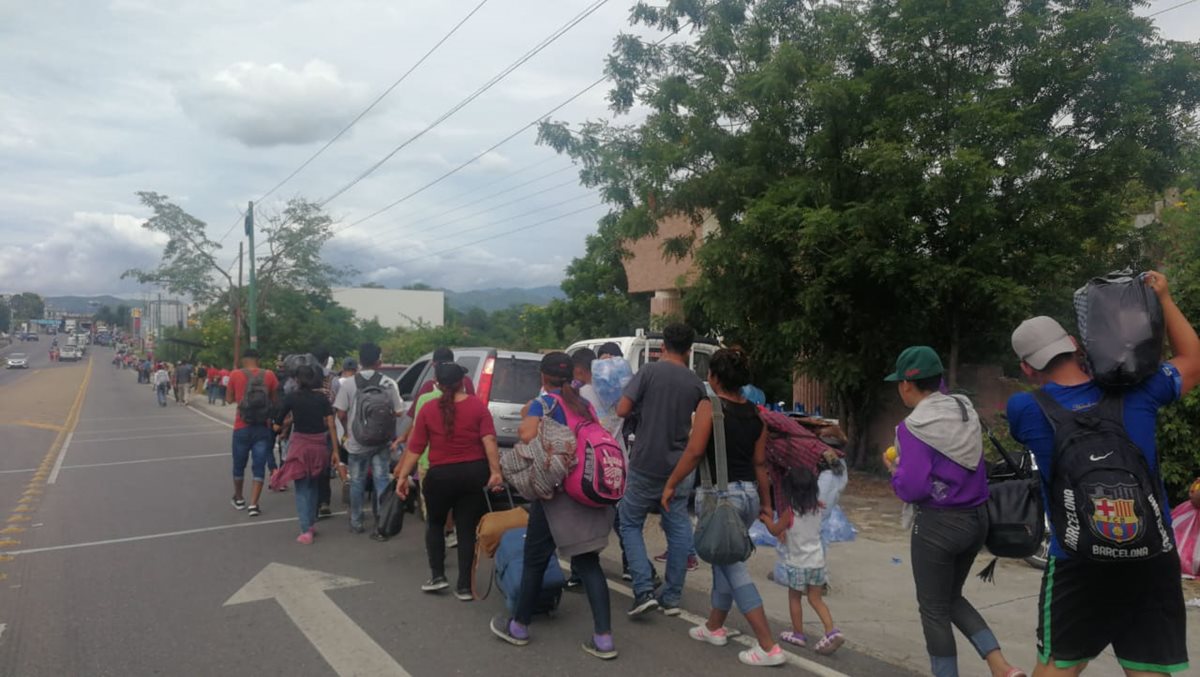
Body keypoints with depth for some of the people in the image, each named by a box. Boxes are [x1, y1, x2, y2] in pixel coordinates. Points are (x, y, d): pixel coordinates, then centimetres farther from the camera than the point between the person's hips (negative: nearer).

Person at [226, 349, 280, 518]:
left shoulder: (235, 375, -3)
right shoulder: (269, 375, -2)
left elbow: (229, 400, 7)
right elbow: (275, 401, 3)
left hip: (242, 427, 0)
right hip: (263, 427, 0)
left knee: (239, 465, 18)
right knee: (259, 467, 3)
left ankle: (238, 499, 35)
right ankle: (253, 505, -4)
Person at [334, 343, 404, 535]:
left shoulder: (348, 383, -9)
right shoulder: (389, 383, -7)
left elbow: (341, 414, -8)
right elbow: (398, 412, -6)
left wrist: (348, 431, 10)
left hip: (357, 441, 0)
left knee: (357, 482, 14)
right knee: (381, 480, 7)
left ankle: (356, 522, 24)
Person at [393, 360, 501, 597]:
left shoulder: (428, 410, -1)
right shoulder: (477, 406, -2)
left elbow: (415, 448, -1)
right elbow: (489, 441, -11)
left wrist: (402, 476, 5)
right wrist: (495, 472, -13)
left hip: (441, 475, 0)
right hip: (474, 473, 1)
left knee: (435, 523, 23)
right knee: (467, 529, 9)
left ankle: (438, 576, 20)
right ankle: (464, 586, 12)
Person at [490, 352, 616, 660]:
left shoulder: (543, 403, -6)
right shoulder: (585, 405, 12)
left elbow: (528, 435, -22)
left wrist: (525, 420, -3)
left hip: (557, 491, -5)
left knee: (535, 560, 10)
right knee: (588, 563, 8)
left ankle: (519, 627, 26)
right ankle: (603, 638, 5)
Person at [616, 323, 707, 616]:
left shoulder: (649, 372, -9)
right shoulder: (696, 383, 1)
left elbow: (622, 410, -13)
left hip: (646, 465, -3)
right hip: (679, 466, 3)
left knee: (630, 523, 11)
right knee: (678, 528, 13)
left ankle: (644, 590, -1)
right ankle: (672, 597, 17)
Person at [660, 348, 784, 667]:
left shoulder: (709, 406, -12)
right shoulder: (755, 413, 7)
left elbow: (694, 452, -17)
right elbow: (760, 463, 9)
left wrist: (671, 484, -7)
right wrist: (766, 502, 17)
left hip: (719, 494, -7)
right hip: (748, 494, 7)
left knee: (734, 568, -1)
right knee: (725, 559, 20)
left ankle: (769, 647, -1)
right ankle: (714, 627, 34)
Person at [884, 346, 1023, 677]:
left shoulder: (914, 427, -17)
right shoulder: (967, 411, 5)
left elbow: (912, 488, -21)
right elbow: (975, 467, 15)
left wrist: (895, 470, -1)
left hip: (938, 524, -8)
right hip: (976, 517, 8)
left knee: (934, 610, 9)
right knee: (952, 599, 24)